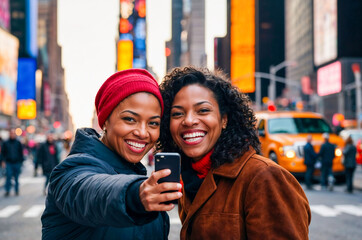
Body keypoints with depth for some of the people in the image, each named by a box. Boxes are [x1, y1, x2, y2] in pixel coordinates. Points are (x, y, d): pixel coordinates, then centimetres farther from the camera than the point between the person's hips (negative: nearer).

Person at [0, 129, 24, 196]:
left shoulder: (18, 143, 6)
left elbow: (21, 153, 10)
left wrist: (21, 161, 5)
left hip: (17, 163, 1)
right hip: (8, 163, -1)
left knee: (16, 178, 5)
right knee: (8, 177, -10)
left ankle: (16, 191, 15)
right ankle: (7, 191, -4)